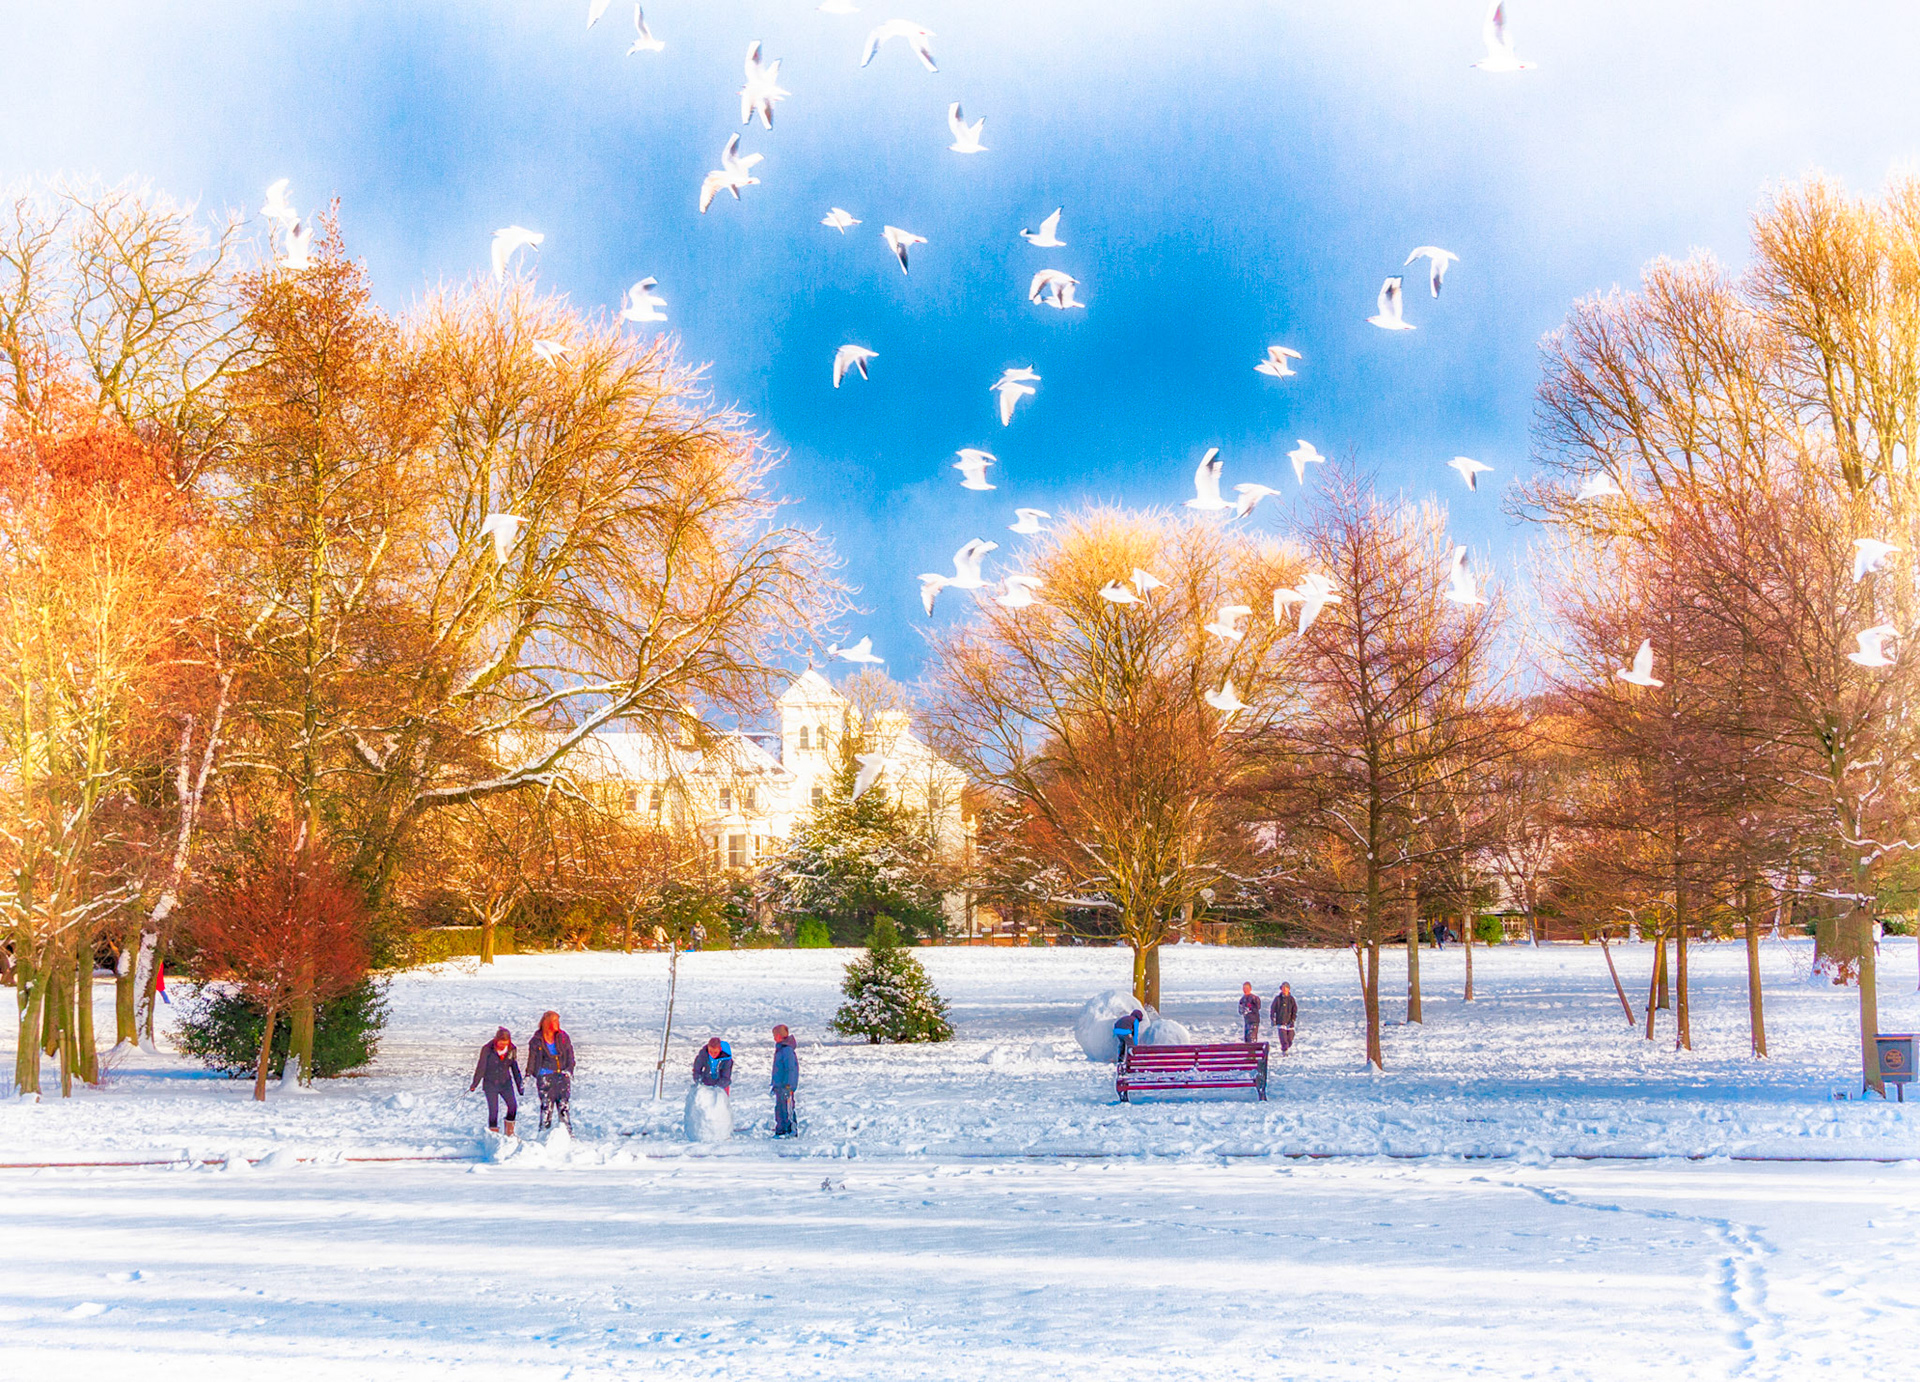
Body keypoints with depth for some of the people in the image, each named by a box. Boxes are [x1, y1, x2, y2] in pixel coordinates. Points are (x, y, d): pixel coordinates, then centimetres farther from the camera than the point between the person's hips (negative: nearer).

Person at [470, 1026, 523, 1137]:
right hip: (490, 1083, -3)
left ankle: (509, 1132, 3)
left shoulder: (512, 1050, -2)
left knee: (513, 1105, -11)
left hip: (506, 1082, 3)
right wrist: (474, 1084, -4)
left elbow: (515, 1068, 9)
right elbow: (481, 1067, -5)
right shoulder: (487, 1049, -12)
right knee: (493, 1110, -9)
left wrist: (520, 1085, 12)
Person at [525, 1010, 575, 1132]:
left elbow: (570, 1055, 9)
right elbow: (532, 1059, 3)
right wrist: (528, 1075, -5)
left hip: (562, 1075, 2)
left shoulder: (563, 1037, 5)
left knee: (564, 1106, 2)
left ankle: (568, 1132, 10)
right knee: (547, 1106, -6)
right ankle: (544, 1133, 5)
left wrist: (569, 1070, -3)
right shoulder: (536, 1040, -2)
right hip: (545, 1076, -2)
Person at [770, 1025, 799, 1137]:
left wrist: (788, 1086, -23)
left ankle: (792, 1130, -4)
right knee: (779, 1109, 13)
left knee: (787, 1109, -8)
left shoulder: (787, 1049, -16)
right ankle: (781, 1130, 18)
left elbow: (790, 1069, -20)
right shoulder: (780, 1049, 15)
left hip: (786, 1085, -10)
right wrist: (775, 1085, 26)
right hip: (780, 1085, 10)